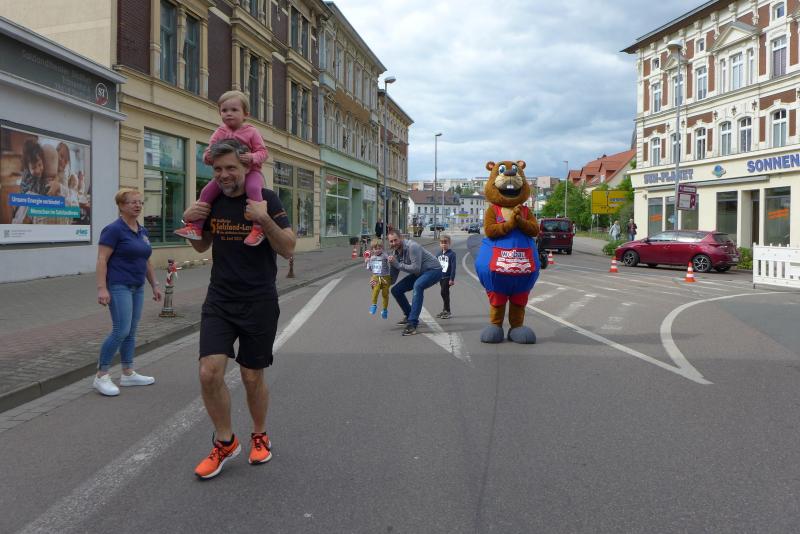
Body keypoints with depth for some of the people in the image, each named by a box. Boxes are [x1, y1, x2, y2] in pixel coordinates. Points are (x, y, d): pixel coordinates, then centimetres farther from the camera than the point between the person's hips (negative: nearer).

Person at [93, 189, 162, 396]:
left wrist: (154, 284, 18)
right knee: (121, 331, -12)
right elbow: (102, 260, -15)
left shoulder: (142, 231, 13)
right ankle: (101, 376, -2)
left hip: (137, 287, 8)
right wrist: (102, 288, -22)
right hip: (118, 286, -8)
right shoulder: (114, 229, -11)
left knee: (131, 332, 10)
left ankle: (128, 374, 18)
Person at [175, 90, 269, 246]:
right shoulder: (219, 133, 4)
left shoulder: (251, 132, -4)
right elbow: (208, 153, 5)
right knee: (207, 191, -7)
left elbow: (263, 152, -8)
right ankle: (196, 226, 2)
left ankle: (258, 228, -35)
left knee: (253, 188, -36)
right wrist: (207, 157, -21)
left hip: (250, 171, -5)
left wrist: (253, 157, -30)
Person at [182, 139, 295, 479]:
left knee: (252, 377, 7)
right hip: (219, 301, 3)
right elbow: (202, 246, 18)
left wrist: (265, 220, -28)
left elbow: (288, 250, -13)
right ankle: (225, 442, 12)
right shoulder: (212, 201, 4)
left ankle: (260, 436, 33)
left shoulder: (266, 199, -8)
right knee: (209, 373, -10)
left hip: (259, 303, -3)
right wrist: (190, 222, -2)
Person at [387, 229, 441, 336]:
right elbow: (392, 279, 1)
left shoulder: (412, 247, -26)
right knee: (396, 290, 2)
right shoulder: (394, 254, -1)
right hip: (419, 274, 9)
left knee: (417, 286, -37)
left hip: (433, 270, -9)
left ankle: (412, 324, -39)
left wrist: (398, 264, -28)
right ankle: (409, 316, 23)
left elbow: (416, 268, -32)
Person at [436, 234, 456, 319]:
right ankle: (445, 310, 24)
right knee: (445, 294, 15)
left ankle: (447, 312, -5)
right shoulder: (439, 254, 10)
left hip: (447, 277, -7)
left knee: (444, 293, -12)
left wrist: (452, 279, -17)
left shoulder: (451, 254, -10)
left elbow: (453, 267, -13)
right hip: (441, 277, 7)